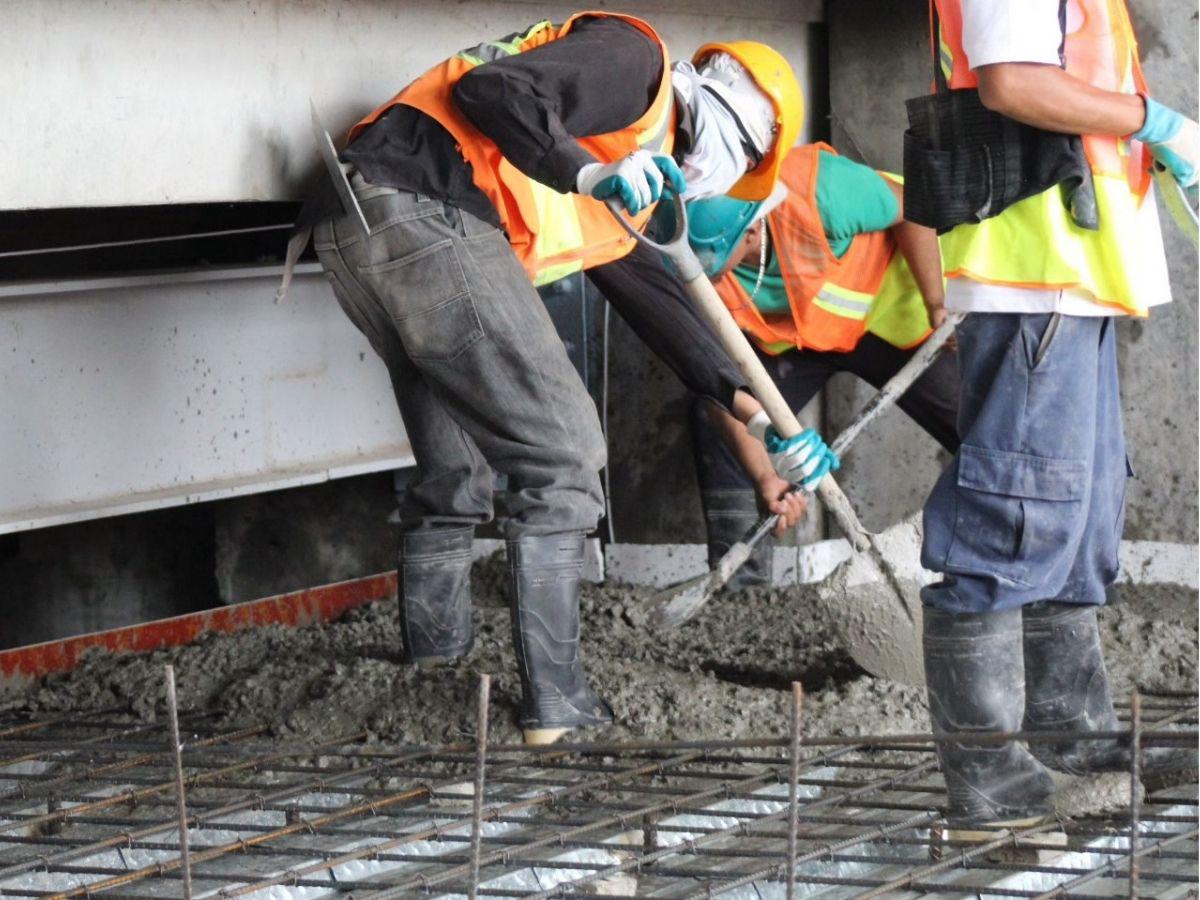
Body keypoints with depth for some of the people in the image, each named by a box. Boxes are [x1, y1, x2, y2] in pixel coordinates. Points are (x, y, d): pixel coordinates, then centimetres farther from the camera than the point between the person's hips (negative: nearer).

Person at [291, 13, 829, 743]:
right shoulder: (636, 60, 5)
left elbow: (655, 300, 34)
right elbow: (491, 89, -10)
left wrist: (753, 409, 29)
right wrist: (588, 174, -20)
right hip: (426, 208, -10)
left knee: (454, 474, 20)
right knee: (561, 455, -3)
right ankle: (553, 701, -1)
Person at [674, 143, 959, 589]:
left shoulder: (818, 188, -39)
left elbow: (909, 211, -19)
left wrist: (937, 306, -16)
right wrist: (763, 477, -34)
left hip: (884, 314, -2)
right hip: (785, 339, 2)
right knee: (715, 423, -16)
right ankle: (740, 586, -7)